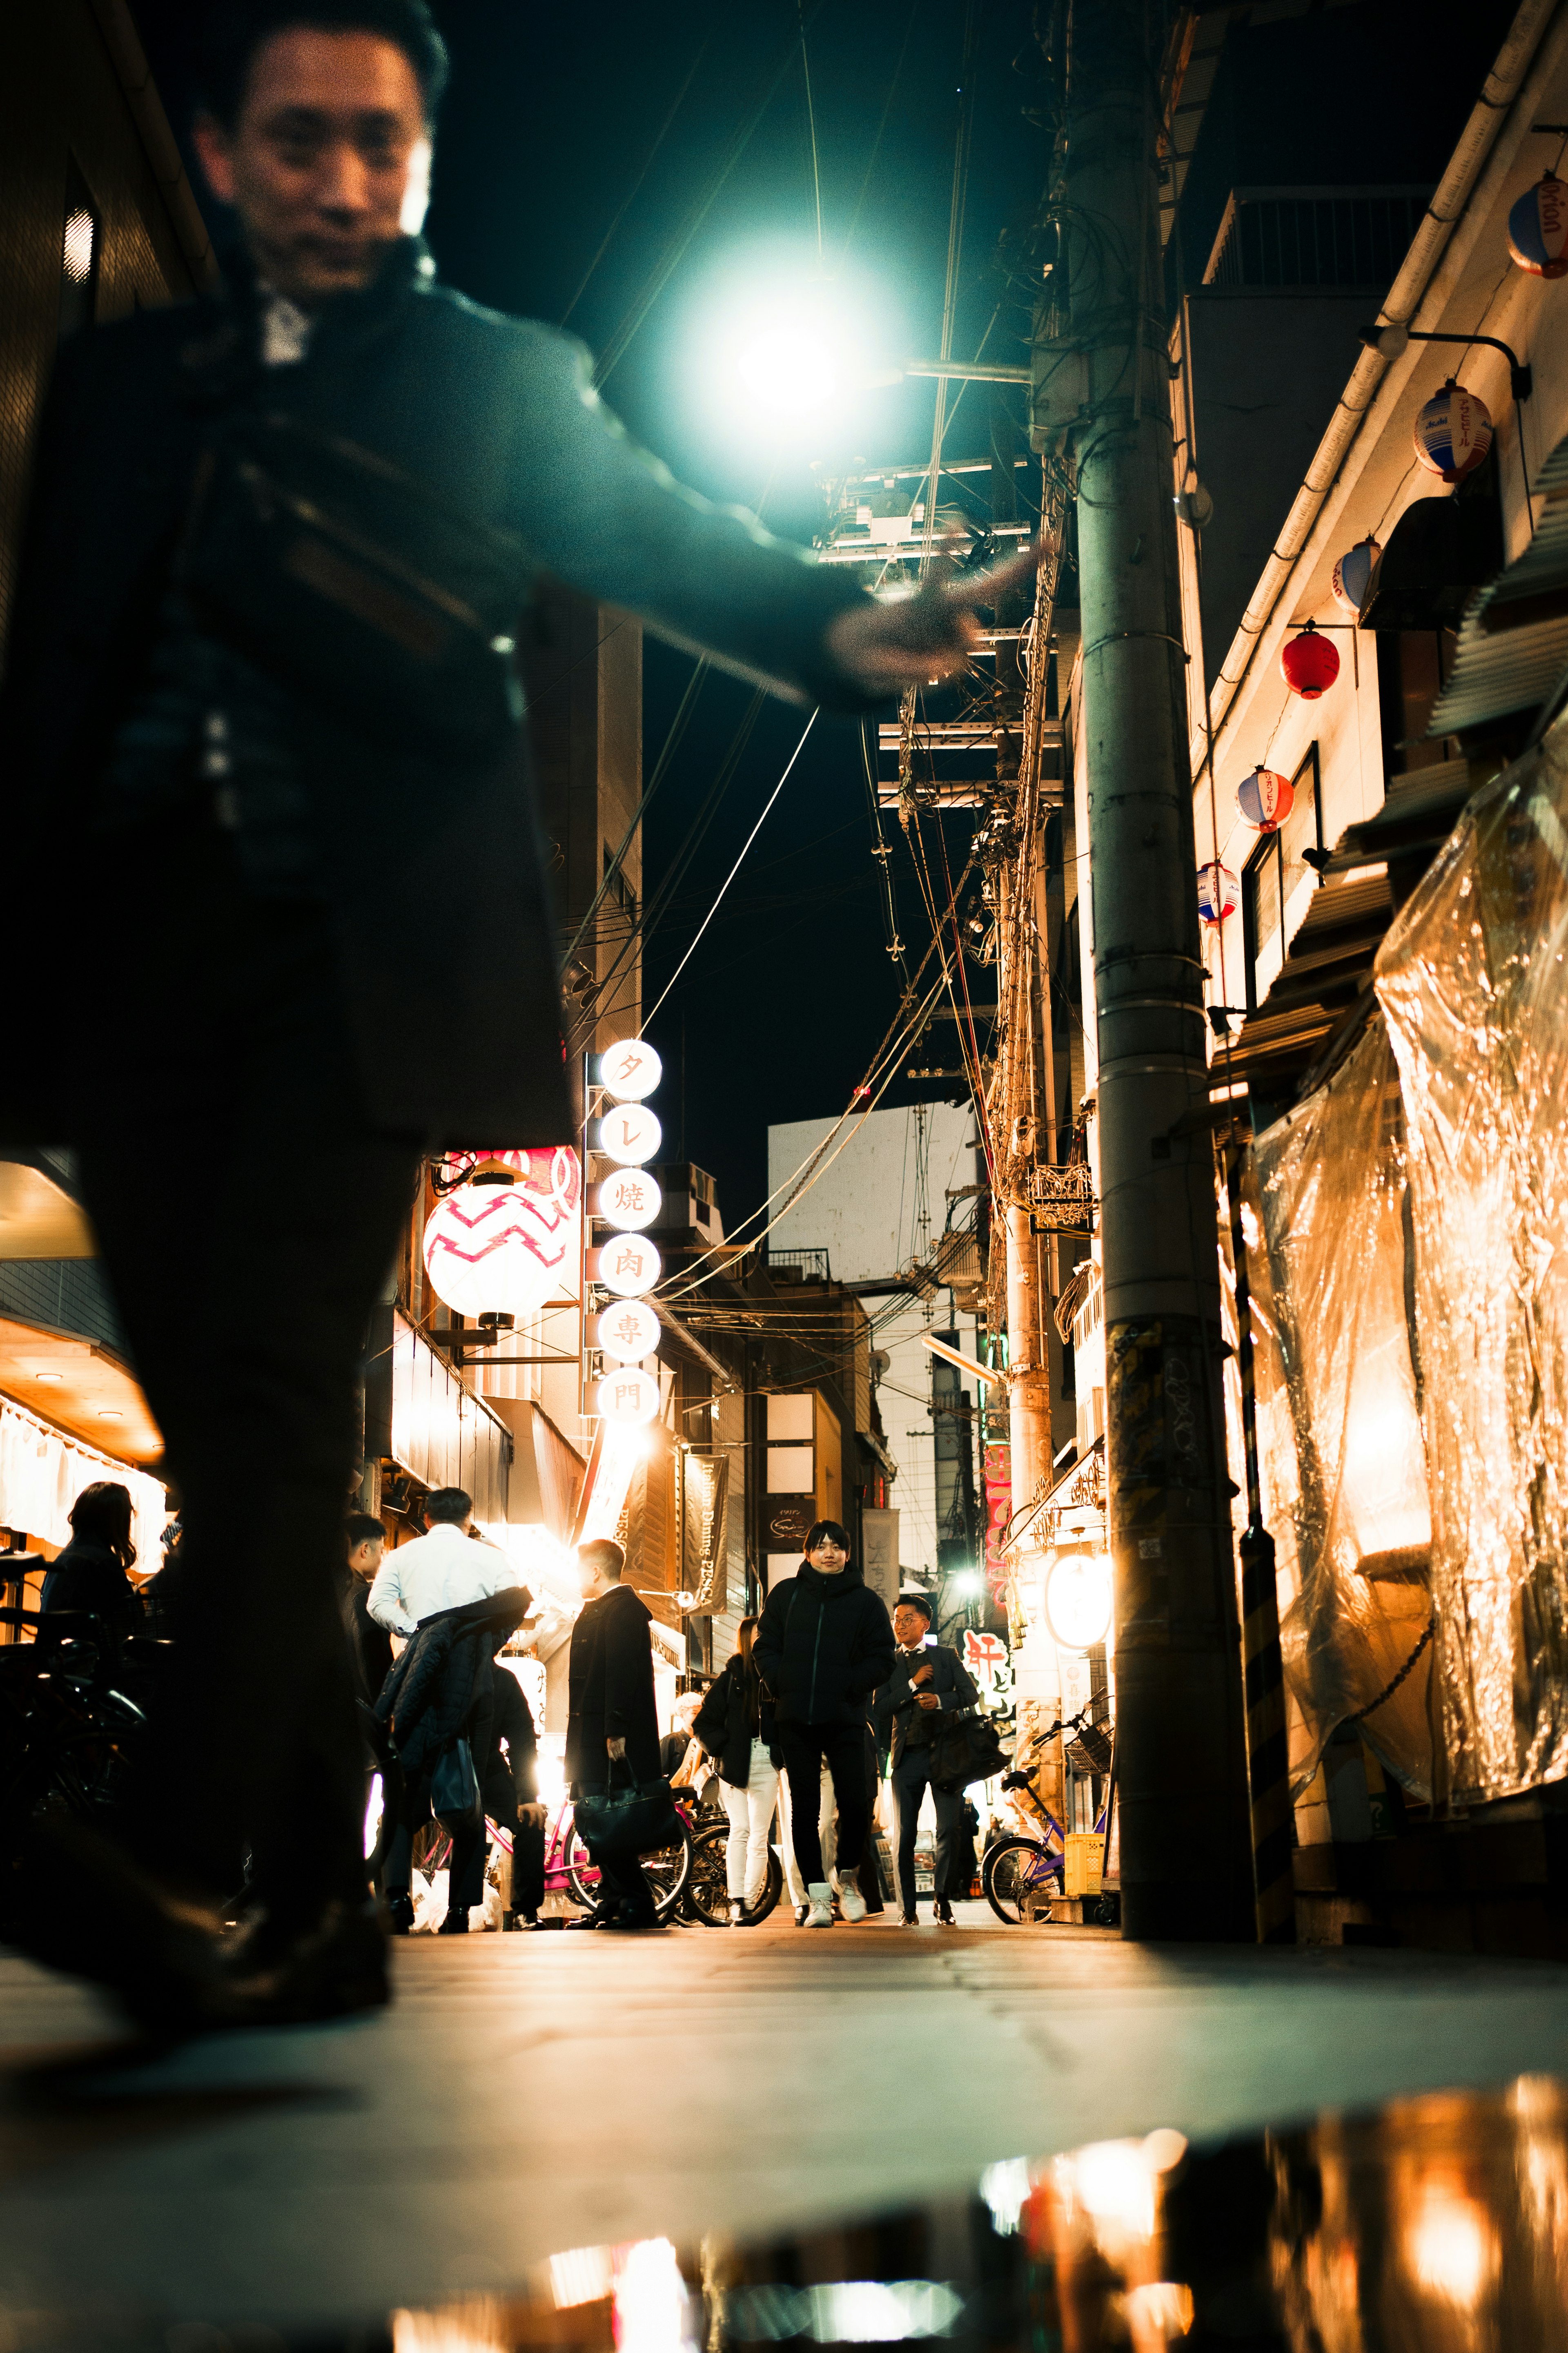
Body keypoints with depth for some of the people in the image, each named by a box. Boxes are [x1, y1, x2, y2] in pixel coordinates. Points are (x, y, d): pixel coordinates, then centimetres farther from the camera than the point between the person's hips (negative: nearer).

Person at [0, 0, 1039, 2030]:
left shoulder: (502, 376, 16)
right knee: (232, 1419, 0)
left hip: (361, 951, -3)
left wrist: (838, 628, -19)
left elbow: (660, 538, 2)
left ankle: (180, 1874, -24)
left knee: (275, 1376, -18)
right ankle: (317, 1906, 6)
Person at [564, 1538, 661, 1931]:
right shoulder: (598, 1611, 22)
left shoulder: (622, 1609, -11)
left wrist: (616, 1731, -26)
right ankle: (611, 1902, 13)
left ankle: (635, 1903, -9)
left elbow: (622, 1674, -20)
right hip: (594, 1737, 11)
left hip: (612, 1740, -11)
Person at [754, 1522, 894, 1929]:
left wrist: (850, 1688, -9)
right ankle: (818, 1898, 7)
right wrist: (780, 1685, -5)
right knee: (804, 1808, 1)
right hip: (795, 1721, 1)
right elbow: (765, 1647, 12)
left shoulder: (866, 1601, 6)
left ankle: (847, 1878, 17)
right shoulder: (785, 1594, 10)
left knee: (854, 1803, -8)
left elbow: (882, 1658, 4)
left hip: (845, 1720, -1)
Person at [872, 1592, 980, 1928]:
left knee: (950, 1829, -7)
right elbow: (880, 1708, 0)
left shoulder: (947, 1657, 11)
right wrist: (914, 1684, -9)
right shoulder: (889, 1664, 11)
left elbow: (970, 1693, 6)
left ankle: (944, 1902, 6)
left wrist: (941, 1700, -12)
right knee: (903, 1836, 0)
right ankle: (908, 1909, 7)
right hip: (907, 1756, 1)